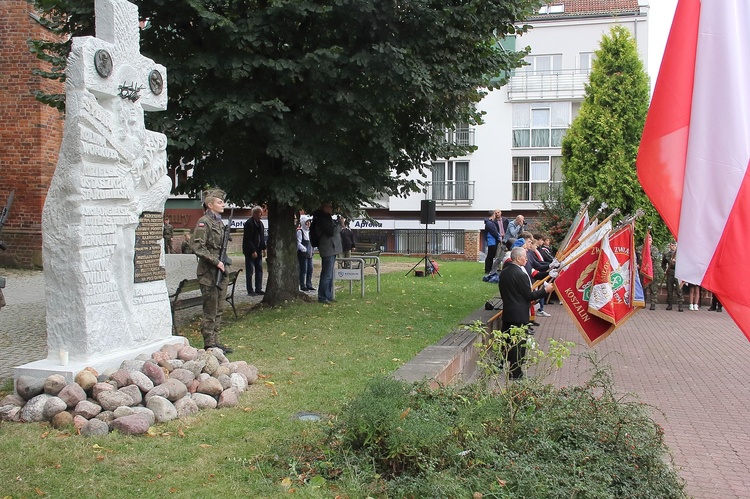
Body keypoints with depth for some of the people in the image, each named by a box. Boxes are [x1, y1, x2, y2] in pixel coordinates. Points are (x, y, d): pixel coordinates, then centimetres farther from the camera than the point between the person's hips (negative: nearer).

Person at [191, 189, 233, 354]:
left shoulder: (219, 222, 14)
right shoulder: (204, 222, -12)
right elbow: (198, 247, -19)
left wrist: (225, 265, 9)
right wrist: (216, 261, -19)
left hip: (221, 272, 8)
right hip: (209, 273, -8)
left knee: (219, 309, 12)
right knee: (210, 311, -2)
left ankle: (215, 341, 20)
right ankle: (209, 344, 5)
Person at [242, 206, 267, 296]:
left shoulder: (260, 223, 13)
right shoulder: (249, 223, -13)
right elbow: (247, 239, -16)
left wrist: (263, 248, 10)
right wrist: (253, 251, -18)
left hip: (258, 250, 8)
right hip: (250, 251, -8)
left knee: (259, 270, 8)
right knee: (250, 271, -2)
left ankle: (258, 289, 14)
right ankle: (250, 291, 2)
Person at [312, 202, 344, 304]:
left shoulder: (327, 218, 19)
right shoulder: (322, 219, -14)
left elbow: (334, 230, 25)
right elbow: (331, 232, -21)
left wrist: (339, 224, 9)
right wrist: (340, 224, -12)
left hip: (332, 250, 11)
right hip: (328, 250, -11)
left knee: (329, 275, 13)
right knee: (327, 275, -9)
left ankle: (328, 296, 19)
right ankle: (322, 297, -5)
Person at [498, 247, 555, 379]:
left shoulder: (504, 272, 5)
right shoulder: (521, 274, -21)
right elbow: (529, 295, -16)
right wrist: (544, 290, -5)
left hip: (507, 313, 8)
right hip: (519, 315, -8)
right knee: (518, 343, 0)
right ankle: (515, 373, 5)